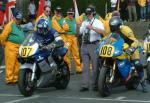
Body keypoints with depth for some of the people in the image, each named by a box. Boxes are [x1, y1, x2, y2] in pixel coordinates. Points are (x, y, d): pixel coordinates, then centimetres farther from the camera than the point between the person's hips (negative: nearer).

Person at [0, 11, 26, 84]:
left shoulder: (19, 27, 20)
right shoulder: (10, 25, -8)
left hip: (19, 48, 9)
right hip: (11, 47, -8)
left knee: (17, 65, 10)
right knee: (10, 64, -8)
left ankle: (15, 78, 17)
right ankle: (9, 79, -6)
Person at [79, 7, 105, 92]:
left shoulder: (97, 22, 0)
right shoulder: (84, 23, 19)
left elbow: (103, 32, -19)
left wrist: (92, 28, -27)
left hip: (94, 45, -5)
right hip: (84, 46, 5)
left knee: (95, 66, -3)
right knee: (85, 66, 4)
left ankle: (95, 85, 3)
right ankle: (85, 85, 5)